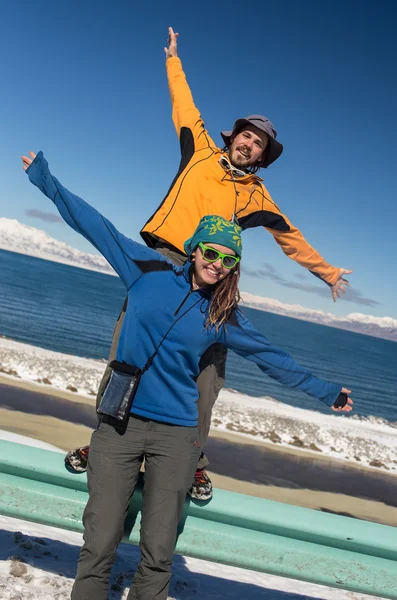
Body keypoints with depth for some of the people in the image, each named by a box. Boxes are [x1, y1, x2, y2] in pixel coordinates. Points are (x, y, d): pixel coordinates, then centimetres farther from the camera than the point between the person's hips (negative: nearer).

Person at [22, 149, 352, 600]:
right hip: (119, 425, -1)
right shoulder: (150, 270, 3)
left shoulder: (224, 318, 6)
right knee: (98, 549, -1)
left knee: (157, 557, 2)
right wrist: (46, 179, 13)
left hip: (174, 436, 1)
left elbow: (273, 359, 15)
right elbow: (96, 226, 8)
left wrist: (325, 392, 18)